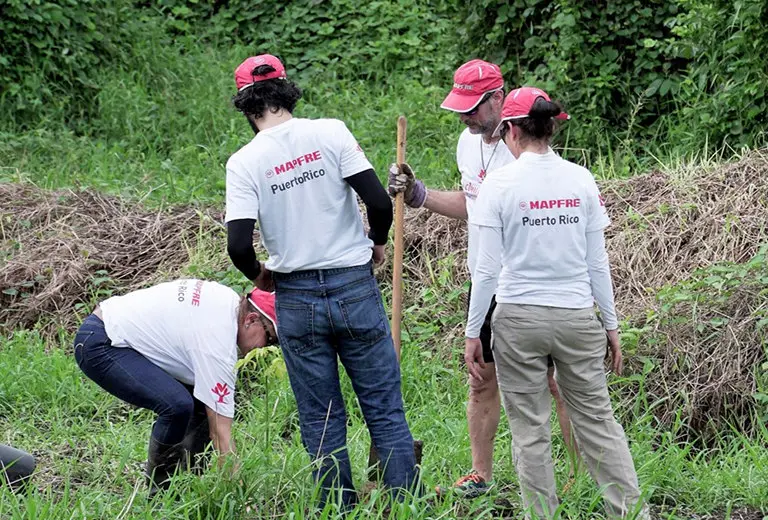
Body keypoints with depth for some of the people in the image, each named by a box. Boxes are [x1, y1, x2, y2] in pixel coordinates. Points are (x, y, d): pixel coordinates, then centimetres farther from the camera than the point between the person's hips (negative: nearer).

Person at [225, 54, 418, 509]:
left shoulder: (244, 162, -5)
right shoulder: (330, 133, -5)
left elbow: (239, 245, -12)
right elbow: (380, 201, -11)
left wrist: (258, 274, 9)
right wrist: (378, 243, 10)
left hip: (296, 299, 0)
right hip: (355, 287, 0)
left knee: (322, 420, 10)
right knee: (386, 411, 6)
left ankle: (340, 509, 13)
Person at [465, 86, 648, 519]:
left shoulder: (501, 184, -7)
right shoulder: (581, 180, 1)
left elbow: (488, 268, -7)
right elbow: (597, 262, 4)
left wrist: (473, 331, 1)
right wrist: (611, 322, 13)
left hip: (519, 319, -2)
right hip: (577, 318, 3)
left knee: (530, 431, 6)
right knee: (598, 420, 10)